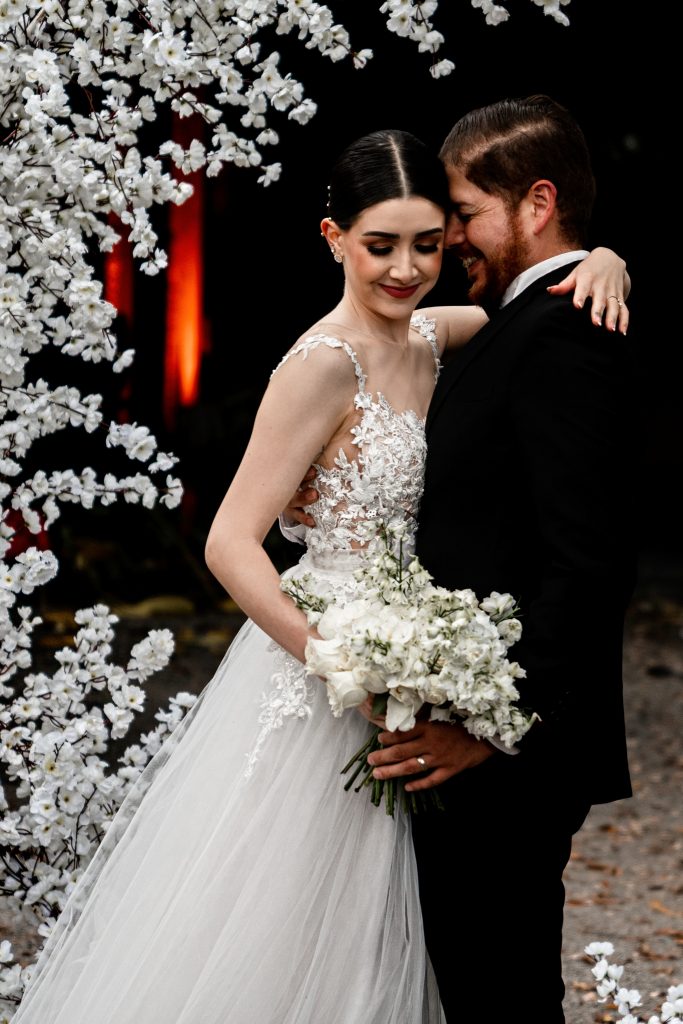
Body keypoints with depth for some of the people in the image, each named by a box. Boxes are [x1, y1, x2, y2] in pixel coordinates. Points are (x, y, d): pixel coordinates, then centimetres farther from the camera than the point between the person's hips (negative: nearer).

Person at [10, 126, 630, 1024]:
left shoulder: (432, 343, 3)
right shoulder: (324, 363, -18)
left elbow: (548, 287, 16)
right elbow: (231, 545, -22)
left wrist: (600, 264, -8)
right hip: (310, 692, -8)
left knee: (353, 940, 20)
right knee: (256, 951, 4)